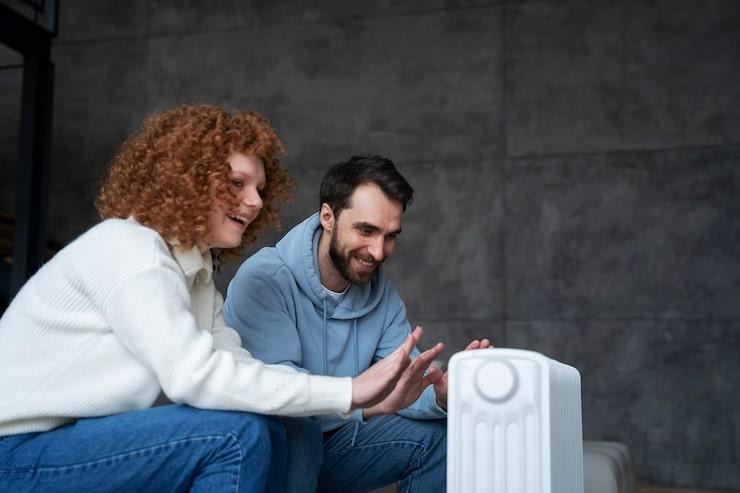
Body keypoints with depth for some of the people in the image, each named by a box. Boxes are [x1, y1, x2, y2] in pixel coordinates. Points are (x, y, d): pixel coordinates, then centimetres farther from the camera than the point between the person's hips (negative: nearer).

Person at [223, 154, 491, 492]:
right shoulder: (262, 281, -21)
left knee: (437, 432, -7)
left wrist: (442, 394, -30)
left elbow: (405, 389, -6)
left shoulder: (382, 294, 1)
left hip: (331, 445, 6)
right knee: (292, 429, -36)